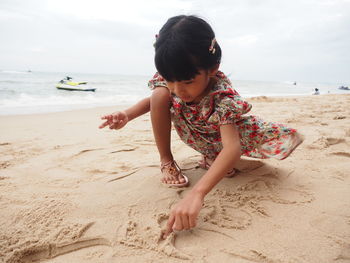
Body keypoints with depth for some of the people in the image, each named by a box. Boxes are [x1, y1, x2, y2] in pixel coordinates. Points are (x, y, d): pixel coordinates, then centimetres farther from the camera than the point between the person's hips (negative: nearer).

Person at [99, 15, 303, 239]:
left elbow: (232, 148, -53)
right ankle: (166, 161, -9)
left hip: (221, 134, -1)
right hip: (194, 135, 2)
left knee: (282, 140, -20)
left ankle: (210, 158, 1)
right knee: (159, 94, -26)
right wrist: (127, 115, -27)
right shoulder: (168, 81, -28)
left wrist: (196, 194, -65)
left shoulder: (223, 96, -42)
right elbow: (153, 101, -5)